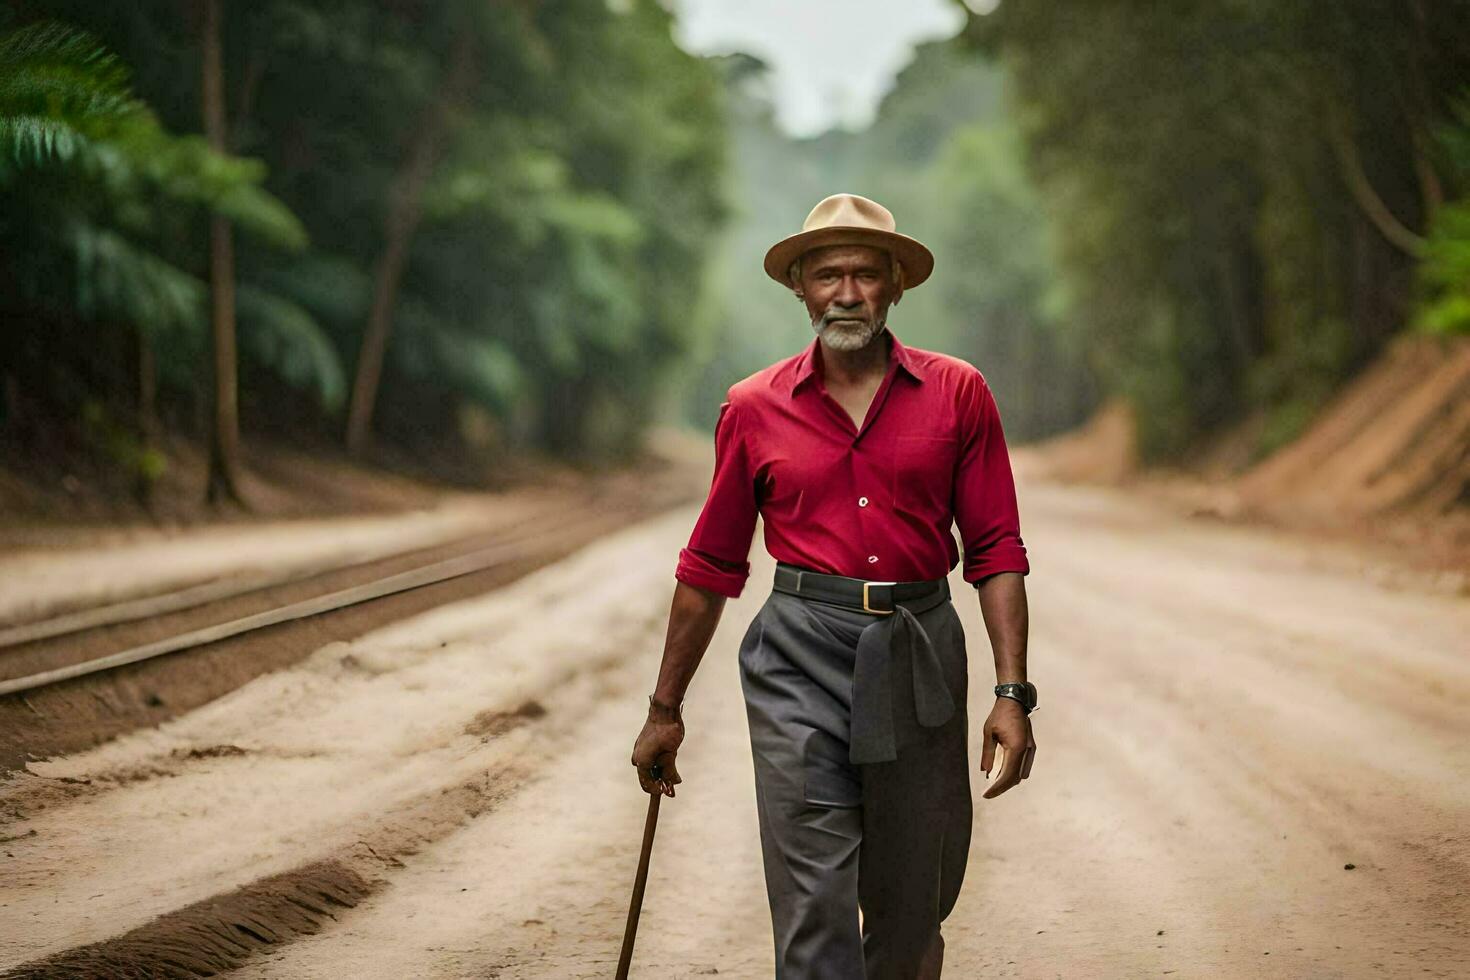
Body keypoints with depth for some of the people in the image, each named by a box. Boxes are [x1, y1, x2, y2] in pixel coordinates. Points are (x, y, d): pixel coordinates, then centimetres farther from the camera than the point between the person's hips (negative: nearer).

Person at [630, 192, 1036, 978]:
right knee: (814, 903, -7)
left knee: (911, 908, 11)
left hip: (918, 657, 1)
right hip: (801, 657, -1)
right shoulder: (754, 408, 3)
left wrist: (1012, 692, -6)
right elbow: (710, 566, 10)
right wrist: (665, 710, 13)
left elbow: (995, 551, 2)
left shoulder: (958, 394, 3)